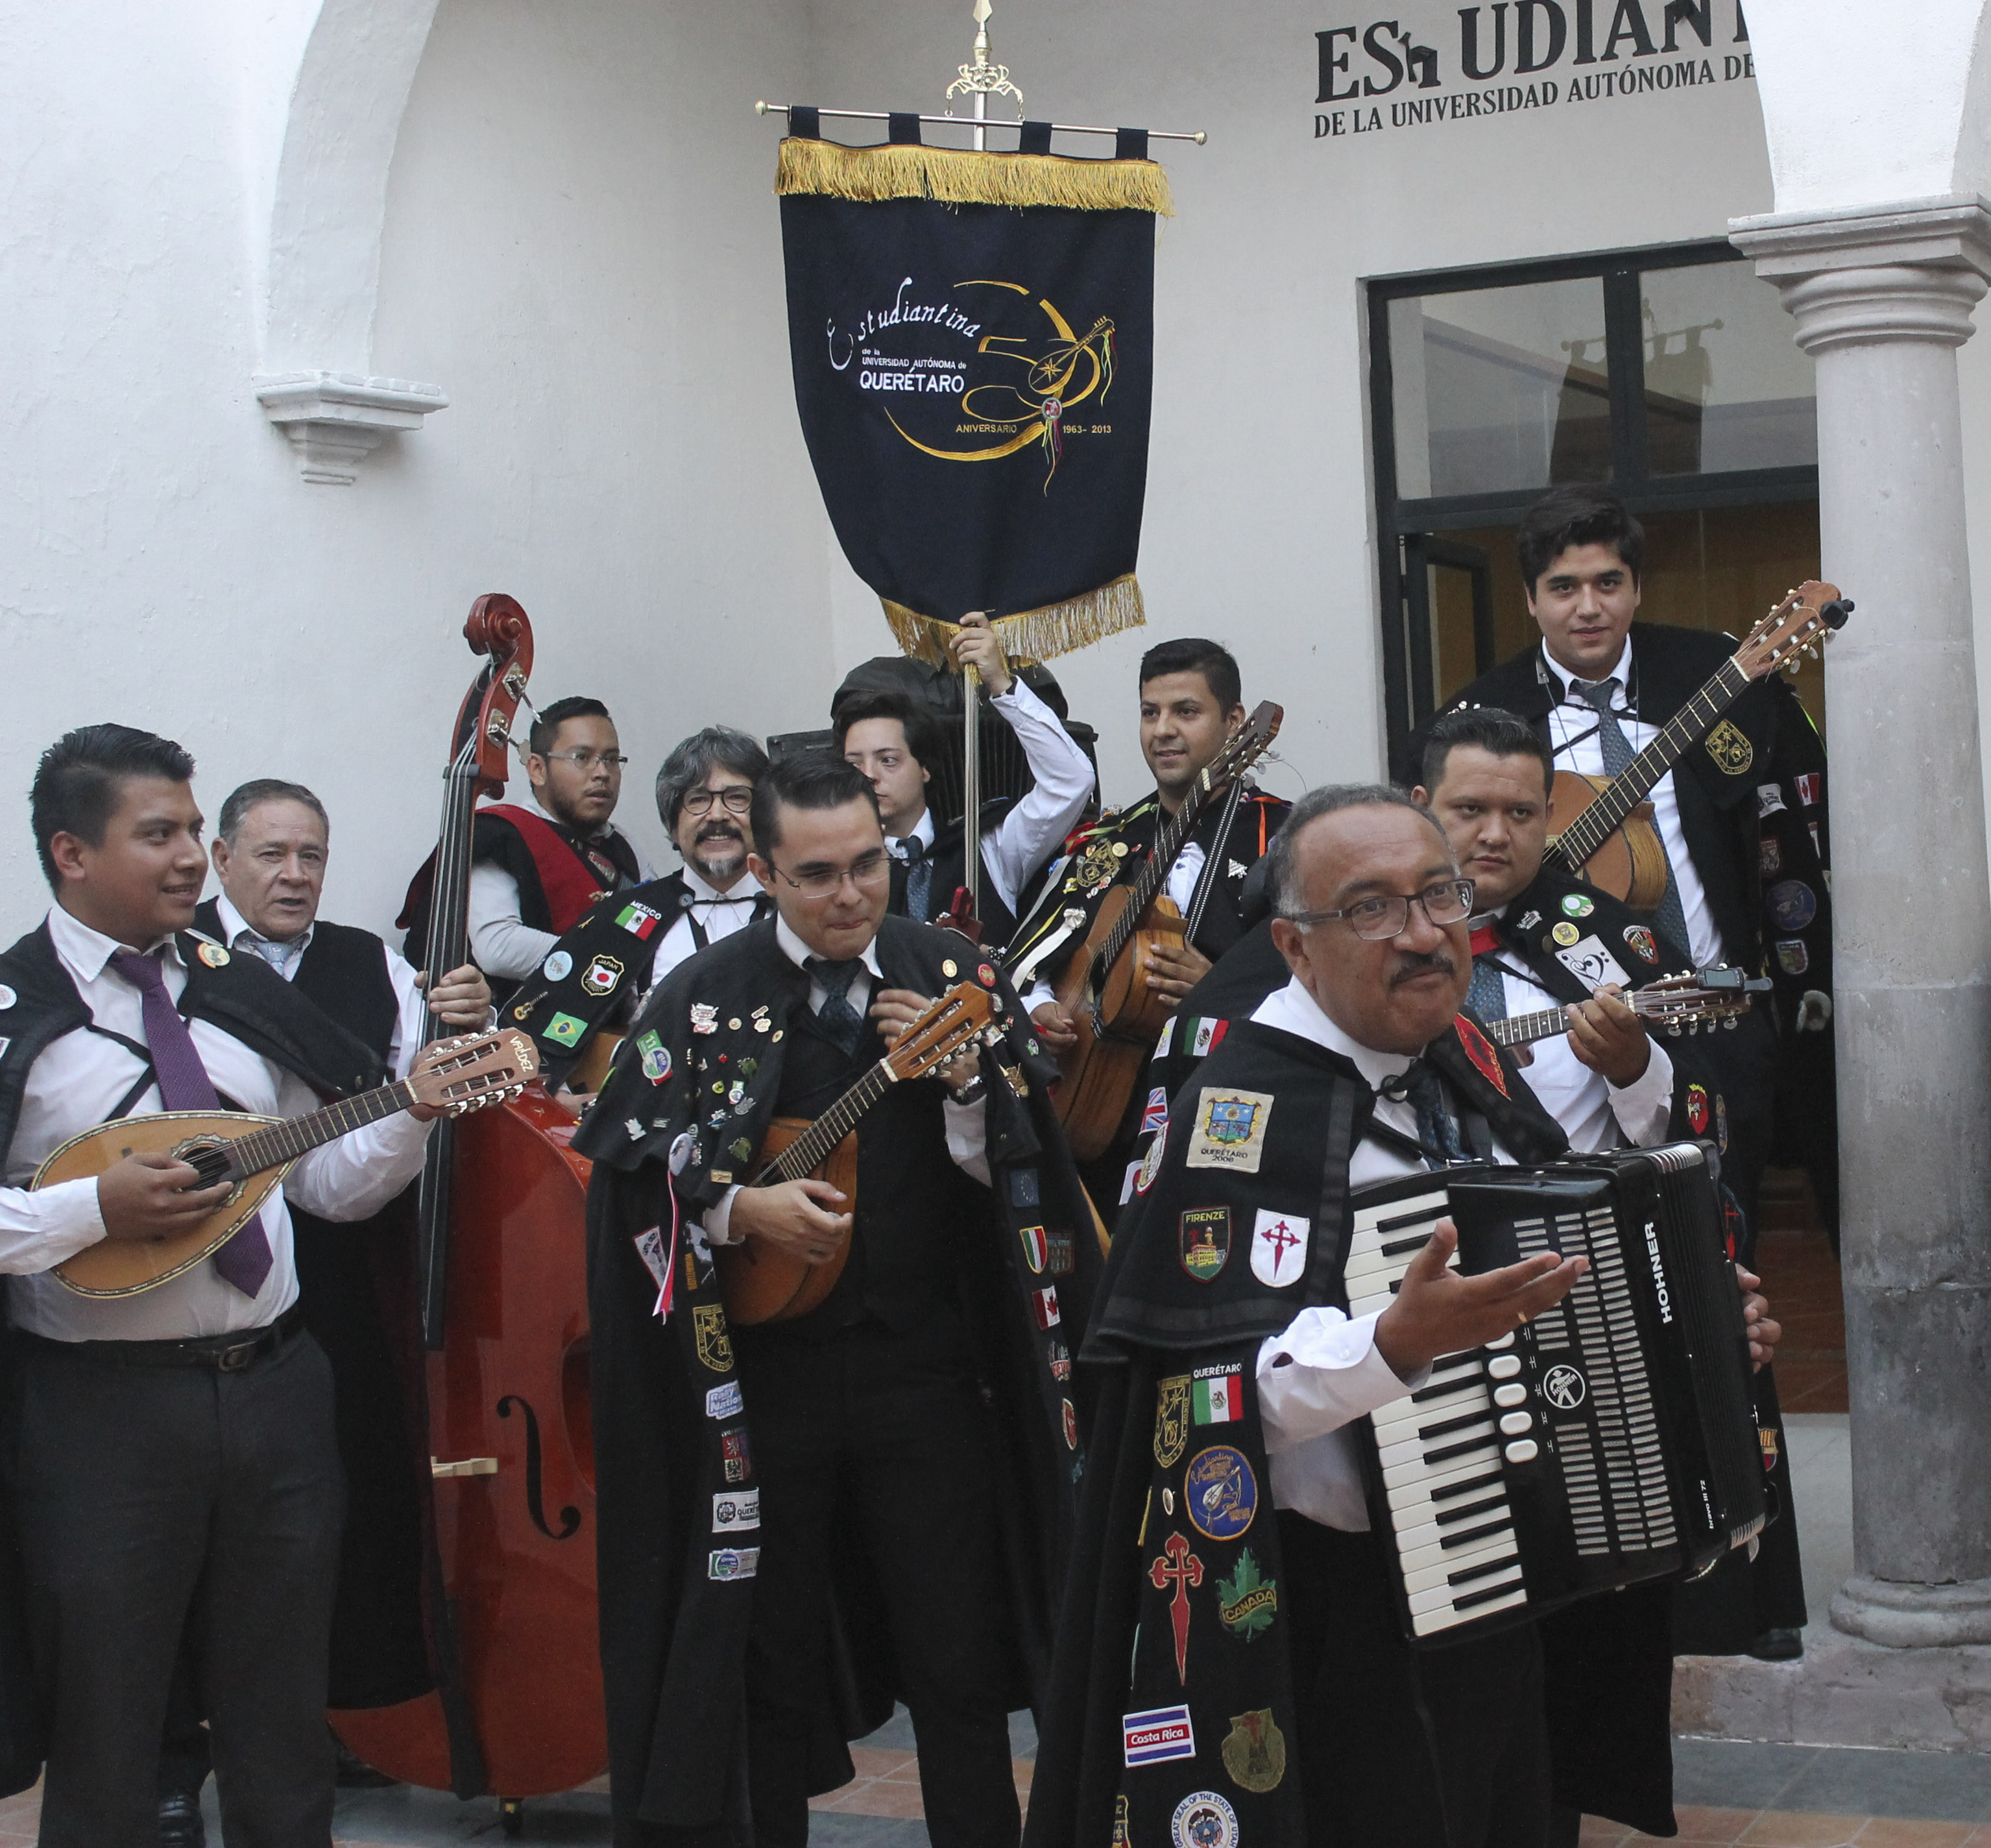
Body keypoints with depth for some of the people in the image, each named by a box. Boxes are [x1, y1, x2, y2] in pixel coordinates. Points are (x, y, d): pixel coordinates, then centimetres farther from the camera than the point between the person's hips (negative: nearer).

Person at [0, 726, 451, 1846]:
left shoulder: (244, 992, 10)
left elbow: (328, 1182, 11)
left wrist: (416, 1112, -4)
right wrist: (95, 1210, -22)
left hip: (275, 1385, 5)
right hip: (106, 1407, -5)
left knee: (283, 1731, 15)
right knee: (107, 1742, 8)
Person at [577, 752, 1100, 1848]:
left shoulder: (955, 979, 2)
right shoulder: (703, 996, -1)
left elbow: (1011, 1173, 1)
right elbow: (627, 1163, 0)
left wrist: (959, 1078, -16)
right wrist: (739, 1211, -15)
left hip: (926, 1368, 0)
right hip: (765, 1374, 0)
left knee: (960, 1670, 4)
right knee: (773, 1664, 10)